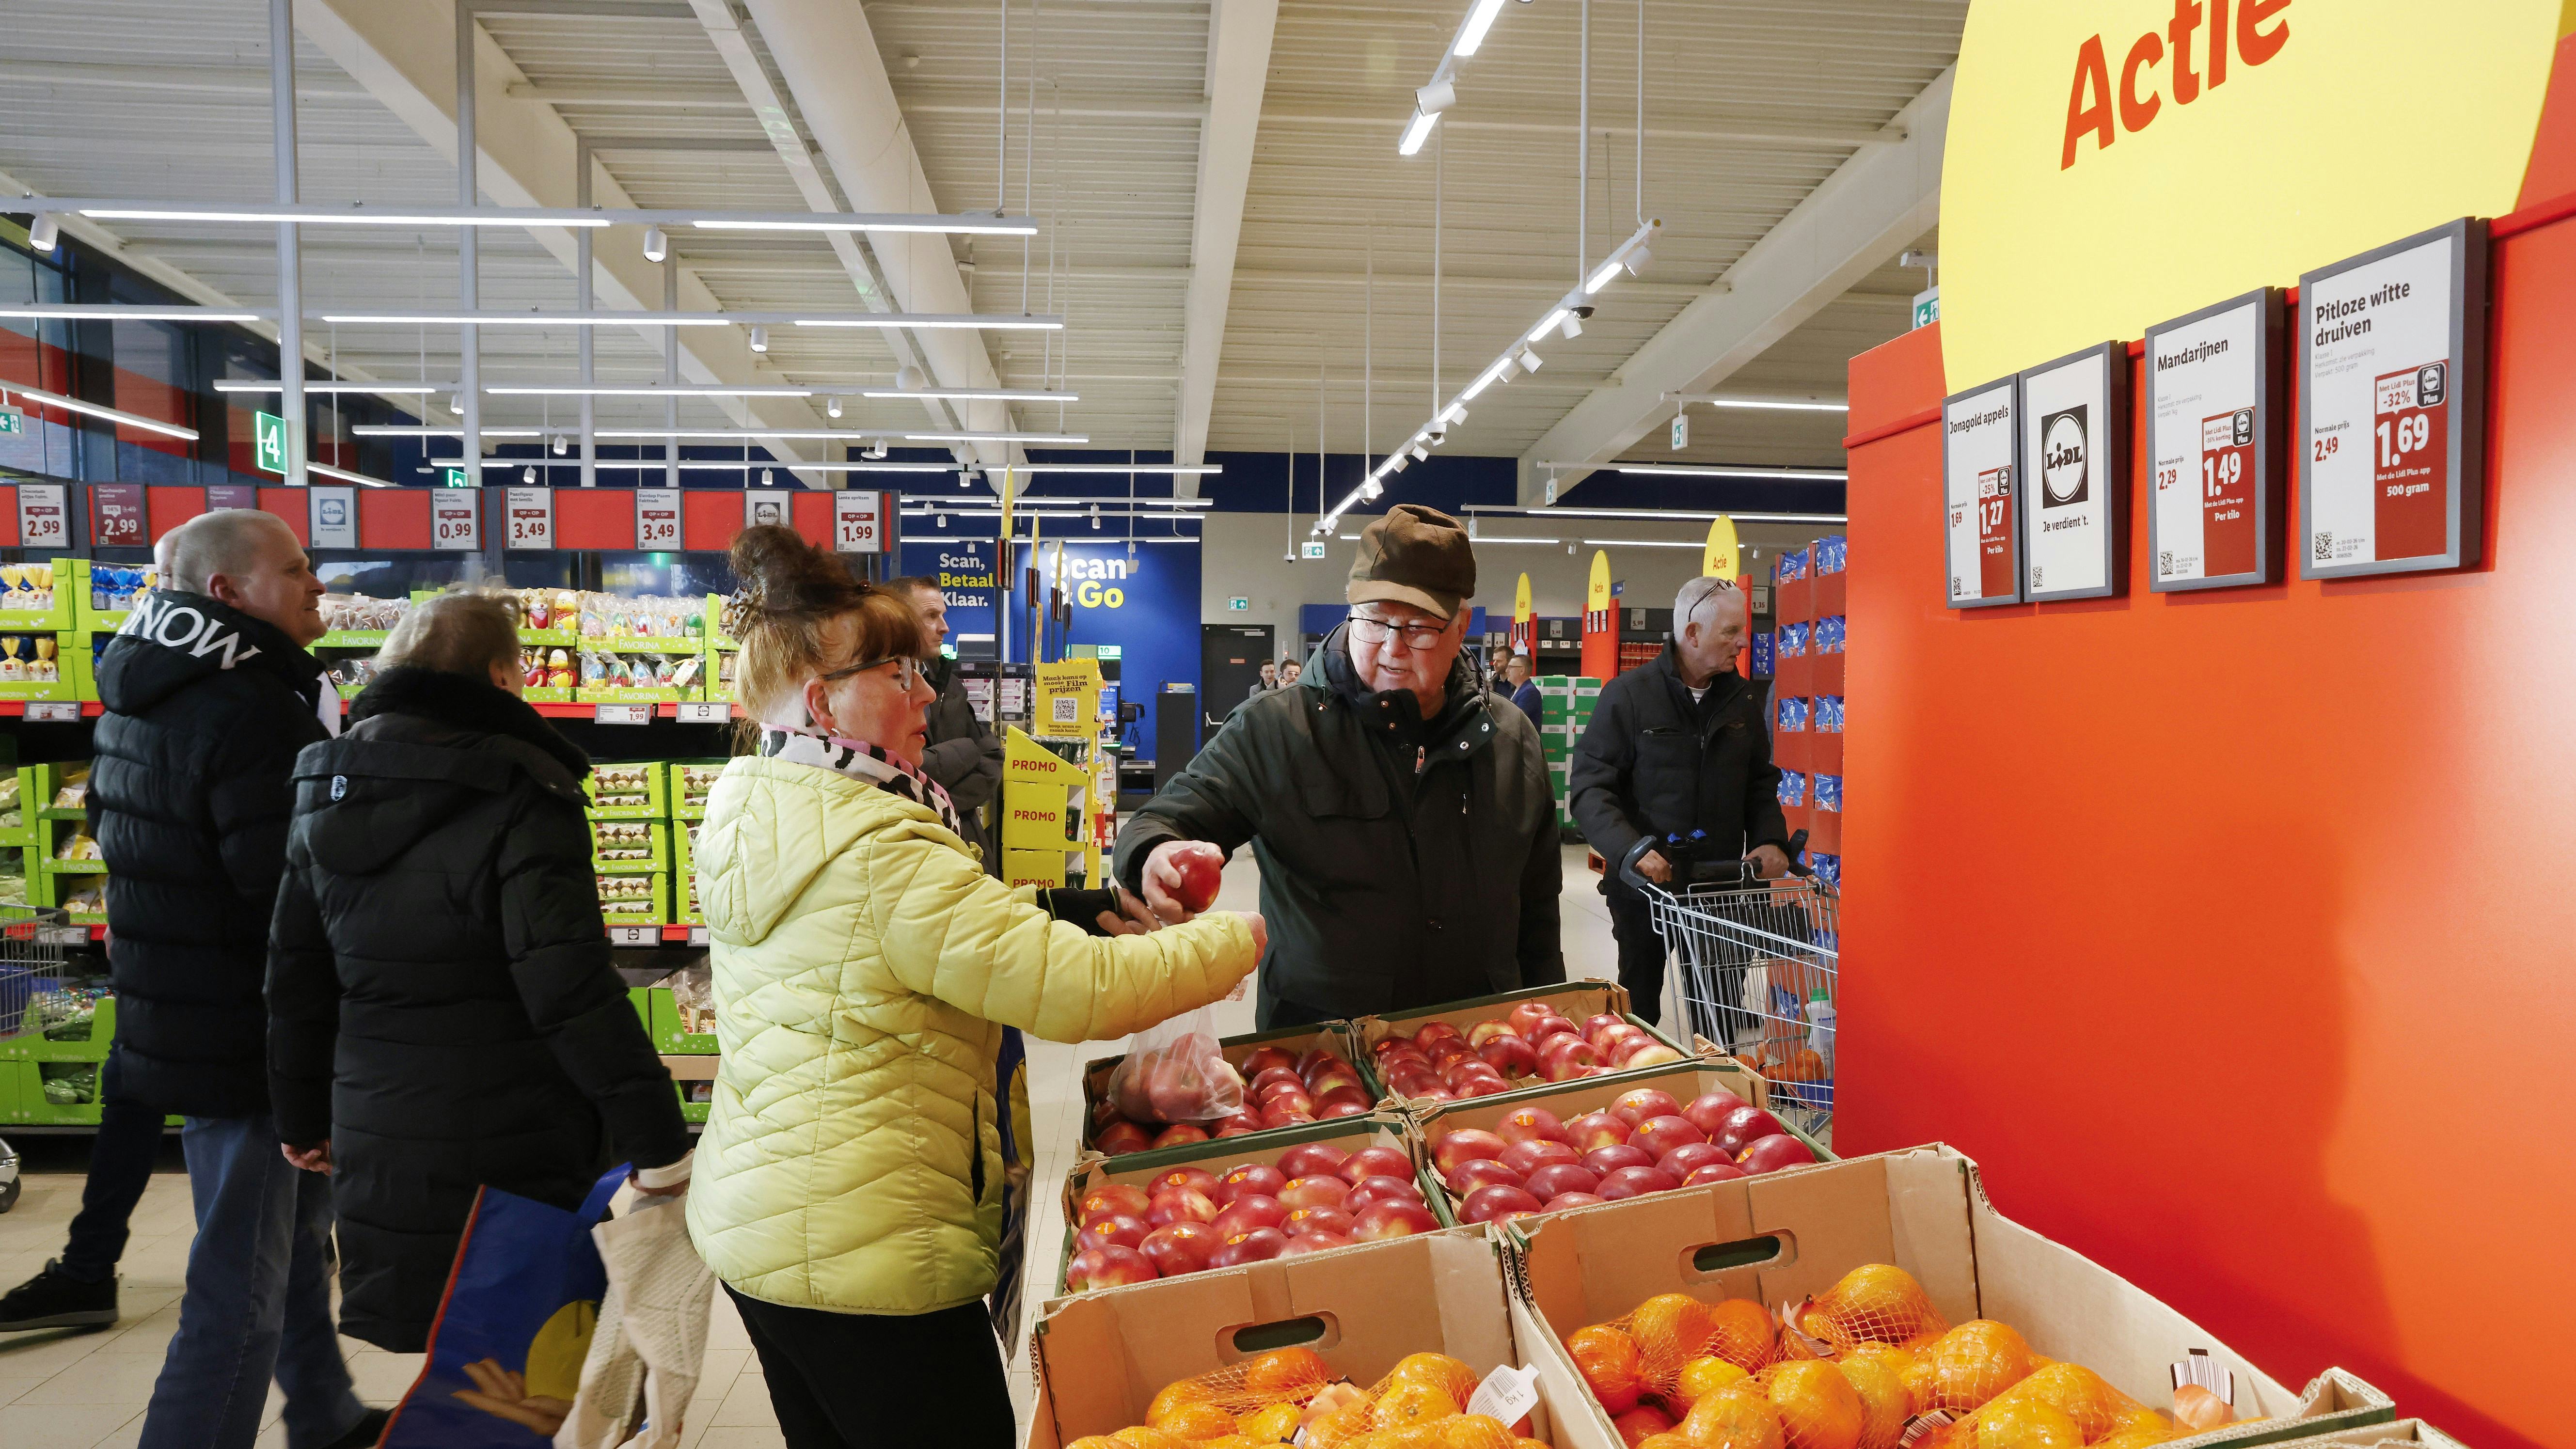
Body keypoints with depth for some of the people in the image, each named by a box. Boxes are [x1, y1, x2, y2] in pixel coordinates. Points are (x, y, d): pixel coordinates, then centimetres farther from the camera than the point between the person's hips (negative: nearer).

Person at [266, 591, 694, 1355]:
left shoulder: (325, 796, 6)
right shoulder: (520, 795, -17)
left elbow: (295, 978, 15)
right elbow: (574, 992, -22)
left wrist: (303, 1118, 27)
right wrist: (658, 1141, -17)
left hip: (377, 1143, 6)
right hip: (517, 1151, -6)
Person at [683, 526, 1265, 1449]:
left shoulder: (754, 815, 5)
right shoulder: (881, 855, -25)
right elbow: (1084, 993, -26)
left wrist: (1061, 913, 4)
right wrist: (1239, 938, -11)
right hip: (866, 1255, -10)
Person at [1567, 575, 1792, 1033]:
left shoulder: (1743, 698, 5)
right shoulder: (1628, 695, -10)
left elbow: (1761, 781, 14)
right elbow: (1589, 786, -14)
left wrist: (1771, 840, -4)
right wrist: (1631, 849, -28)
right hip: (1644, 886, -3)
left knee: (1722, 1019, 9)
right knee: (1639, 1010, 13)